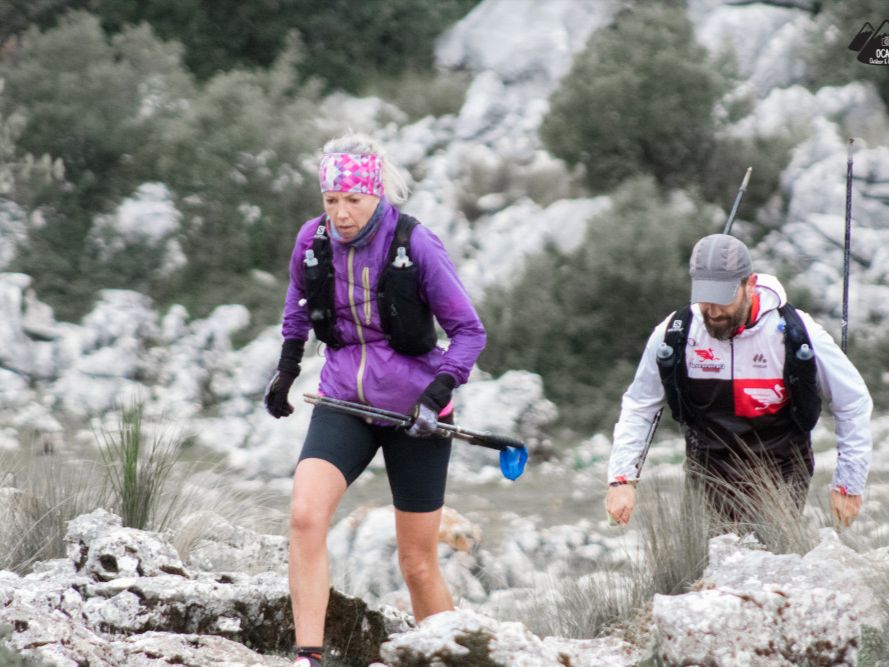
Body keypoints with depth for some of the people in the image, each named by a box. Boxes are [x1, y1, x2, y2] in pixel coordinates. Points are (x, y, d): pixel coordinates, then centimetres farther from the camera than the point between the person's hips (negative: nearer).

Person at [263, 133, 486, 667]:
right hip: (344, 401, 2)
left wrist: (438, 393, -20)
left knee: (419, 564, 4)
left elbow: (469, 331, -8)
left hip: (413, 411, -2)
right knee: (305, 516, -24)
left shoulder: (416, 245, -14)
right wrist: (287, 367, 20)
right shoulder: (314, 241, -4)